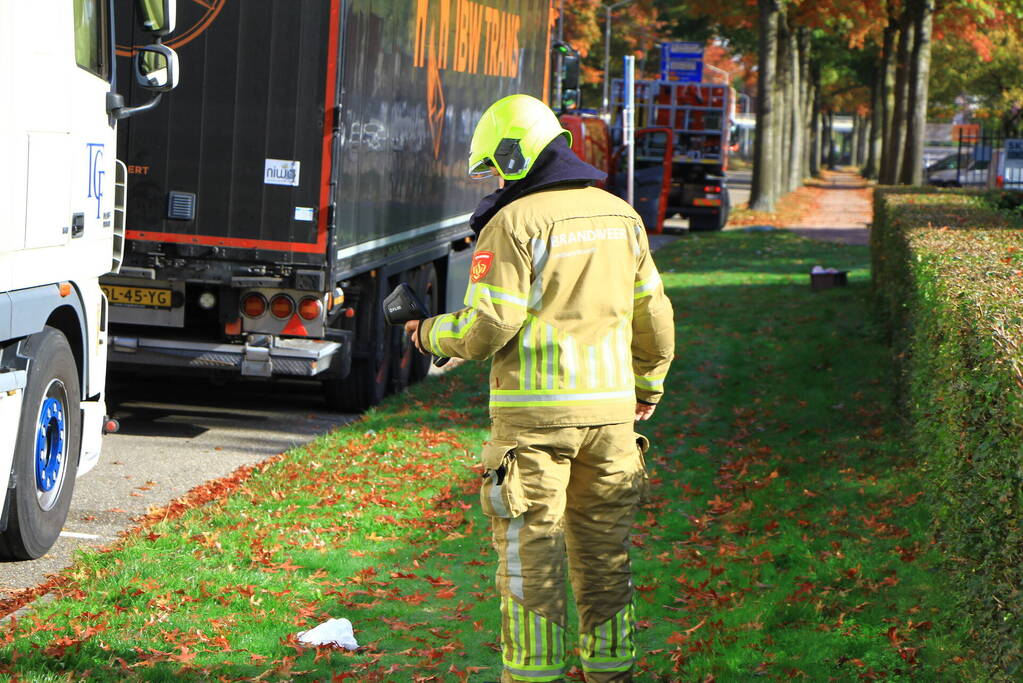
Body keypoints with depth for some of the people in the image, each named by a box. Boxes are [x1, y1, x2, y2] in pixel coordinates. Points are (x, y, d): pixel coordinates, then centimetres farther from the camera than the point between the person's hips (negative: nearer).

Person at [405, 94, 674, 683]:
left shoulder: (514, 224, -11)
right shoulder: (620, 216, 9)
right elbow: (653, 318, 14)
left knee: (530, 553, 2)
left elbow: (486, 329, -14)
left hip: (535, 411, -6)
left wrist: (431, 335, 6)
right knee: (604, 552, 14)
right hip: (609, 408, 6)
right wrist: (649, 385, 30)